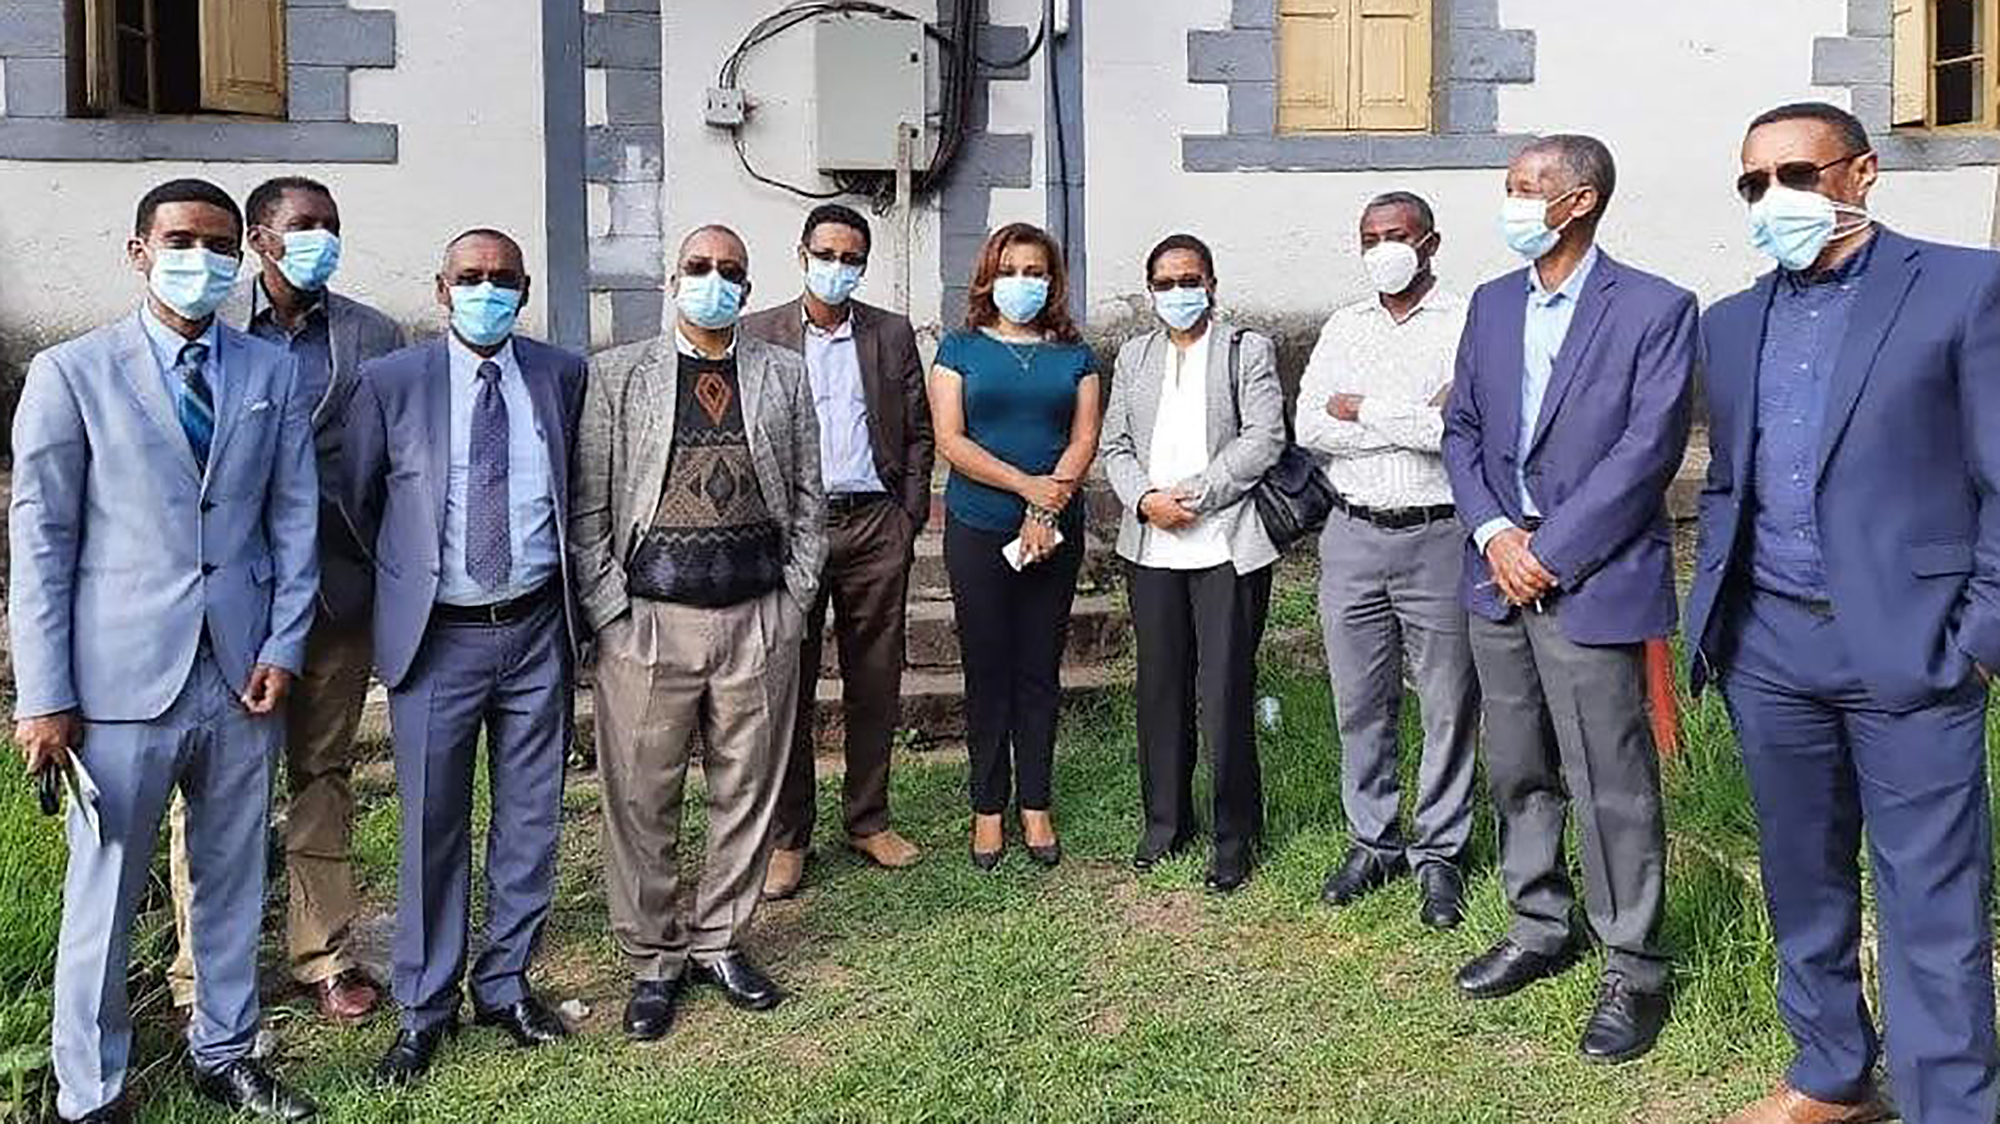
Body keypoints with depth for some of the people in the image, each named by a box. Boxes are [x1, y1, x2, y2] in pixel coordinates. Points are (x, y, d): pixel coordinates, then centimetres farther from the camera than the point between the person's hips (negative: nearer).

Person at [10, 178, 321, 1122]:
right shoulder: (71, 374, -1)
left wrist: (284, 647, -2)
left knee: (233, 879, 14)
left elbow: (294, 521, 8)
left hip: (242, 675, 3)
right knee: (103, 893, 6)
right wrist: (44, 696, -6)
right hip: (123, 679, -3)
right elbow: (40, 542, -3)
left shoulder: (273, 375, 7)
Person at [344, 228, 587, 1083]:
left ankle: (505, 984, 28)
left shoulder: (564, 375, 4)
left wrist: (571, 582, 11)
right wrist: (399, 585, 9)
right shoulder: (390, 382, -2)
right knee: (432, 827, 5)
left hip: (537, 631, 2)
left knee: (530, 819, 11)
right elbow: (355, 500, 7)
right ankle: (424, 1008, 21)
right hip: (437, 636, -2)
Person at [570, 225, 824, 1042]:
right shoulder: (617, 375, 5)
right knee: (643, 799, 4)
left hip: (760, 621, 2)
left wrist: (794, 600, 3)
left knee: (747, 792, 9)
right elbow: (587, 506, 1)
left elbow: (807, 499, 11)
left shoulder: (784, 374, 11)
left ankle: (720, 943, 26)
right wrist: (610, 611, -6)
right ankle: (654, 960, 20)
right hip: (647, 621, -2)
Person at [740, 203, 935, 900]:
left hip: (876, 522, 2)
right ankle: (787, 838, 11)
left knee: (875, 680, 7)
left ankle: (868, 820, 21)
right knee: (787, 683, 1)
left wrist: (910, 518, 4)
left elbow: (918, 433, 11)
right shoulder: (758, 335, 6)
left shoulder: (893, 335, 11)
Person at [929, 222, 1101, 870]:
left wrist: (1046, 511, -13)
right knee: (987, 670, 4)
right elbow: (951, 441, -6)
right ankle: (988, 810, 14)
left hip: (1055, 532, 2)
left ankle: (1036, 808, 17)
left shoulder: (1073, 354, 10)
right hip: (979, 532, -1)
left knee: (1040, 670, 7)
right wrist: (1029, 486, -14)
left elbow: (1085, 439, 1)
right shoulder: (961, 348, 4)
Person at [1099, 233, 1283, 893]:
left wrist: (1193, 496, -13)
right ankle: (1165, 823, 25)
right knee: (1160, 689, 11)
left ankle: (1236, 838, 10)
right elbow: (1115, 445, 12)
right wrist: (1145, 498, -6)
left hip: (1226, 544, -4)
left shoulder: (1248, 350, 3)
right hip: (1150, 546, 5)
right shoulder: (1134, 356, 17)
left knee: (1226, 693, -3)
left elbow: (1263, 440, -7)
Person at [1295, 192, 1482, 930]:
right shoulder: (1342, 328, 11)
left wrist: (1363, 410, -11)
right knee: (1360, 703, 11)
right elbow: (1309, 429, -3)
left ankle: (1439, 854, 19)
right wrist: (1417, 421, -11)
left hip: (1439, 540, -4)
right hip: (1353, 536, 4)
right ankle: (1373, 842, 26)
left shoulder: (1466, 323, -3)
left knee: (1448, 707, 5)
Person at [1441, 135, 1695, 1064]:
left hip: (1593, 580, -6)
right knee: (1518, 772, 15)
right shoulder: (1491, 304, 12)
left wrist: (1548, 551, -15)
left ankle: (1633, 968, 16)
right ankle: (1539, 929, 32)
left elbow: (1647, 451, -13)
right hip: (1498, 572, 6)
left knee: (1611, 787, 0)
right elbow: (1462, 430, 10)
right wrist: (1494, 533, -5)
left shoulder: (1655, 310, -6)